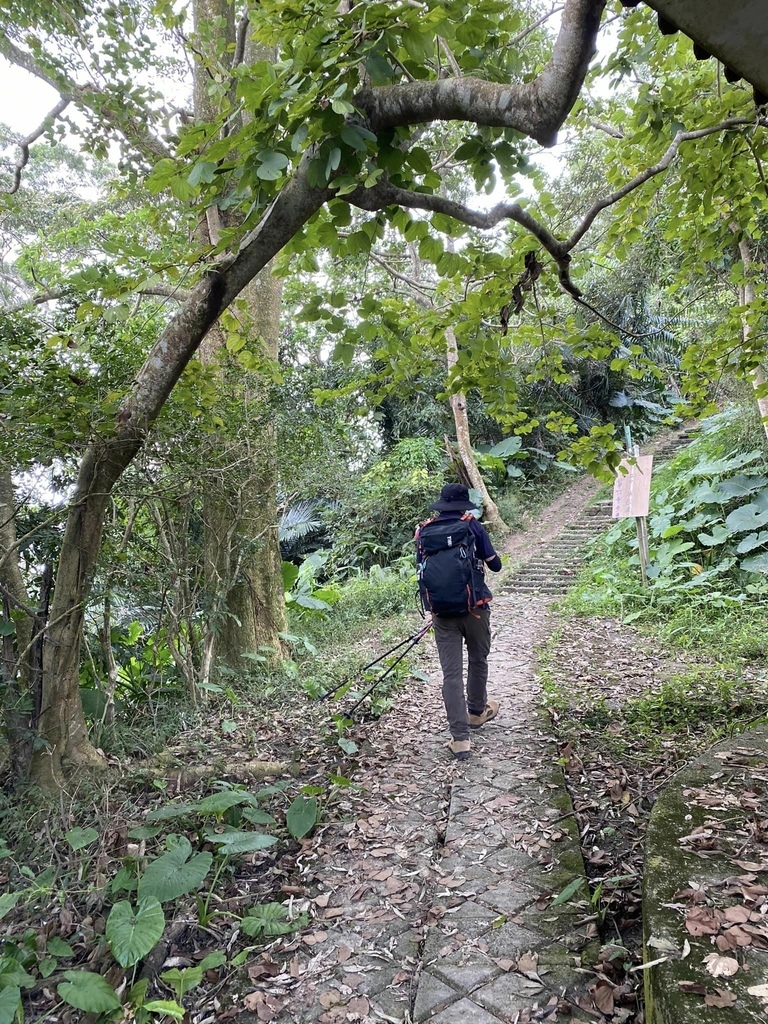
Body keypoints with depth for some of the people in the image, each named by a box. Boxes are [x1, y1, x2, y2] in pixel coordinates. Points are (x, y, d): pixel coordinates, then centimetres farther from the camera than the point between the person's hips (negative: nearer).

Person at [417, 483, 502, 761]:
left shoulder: (425, 531, 2)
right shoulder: (473, 526, -4)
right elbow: (495, 565, 0)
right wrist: (493, 558, 22)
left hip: (442, 611, 1)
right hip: (475, 608, -1)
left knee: (451, 673, 2)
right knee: (478, 661, 22)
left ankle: (460, 739, -1)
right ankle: (476, 711, 43)